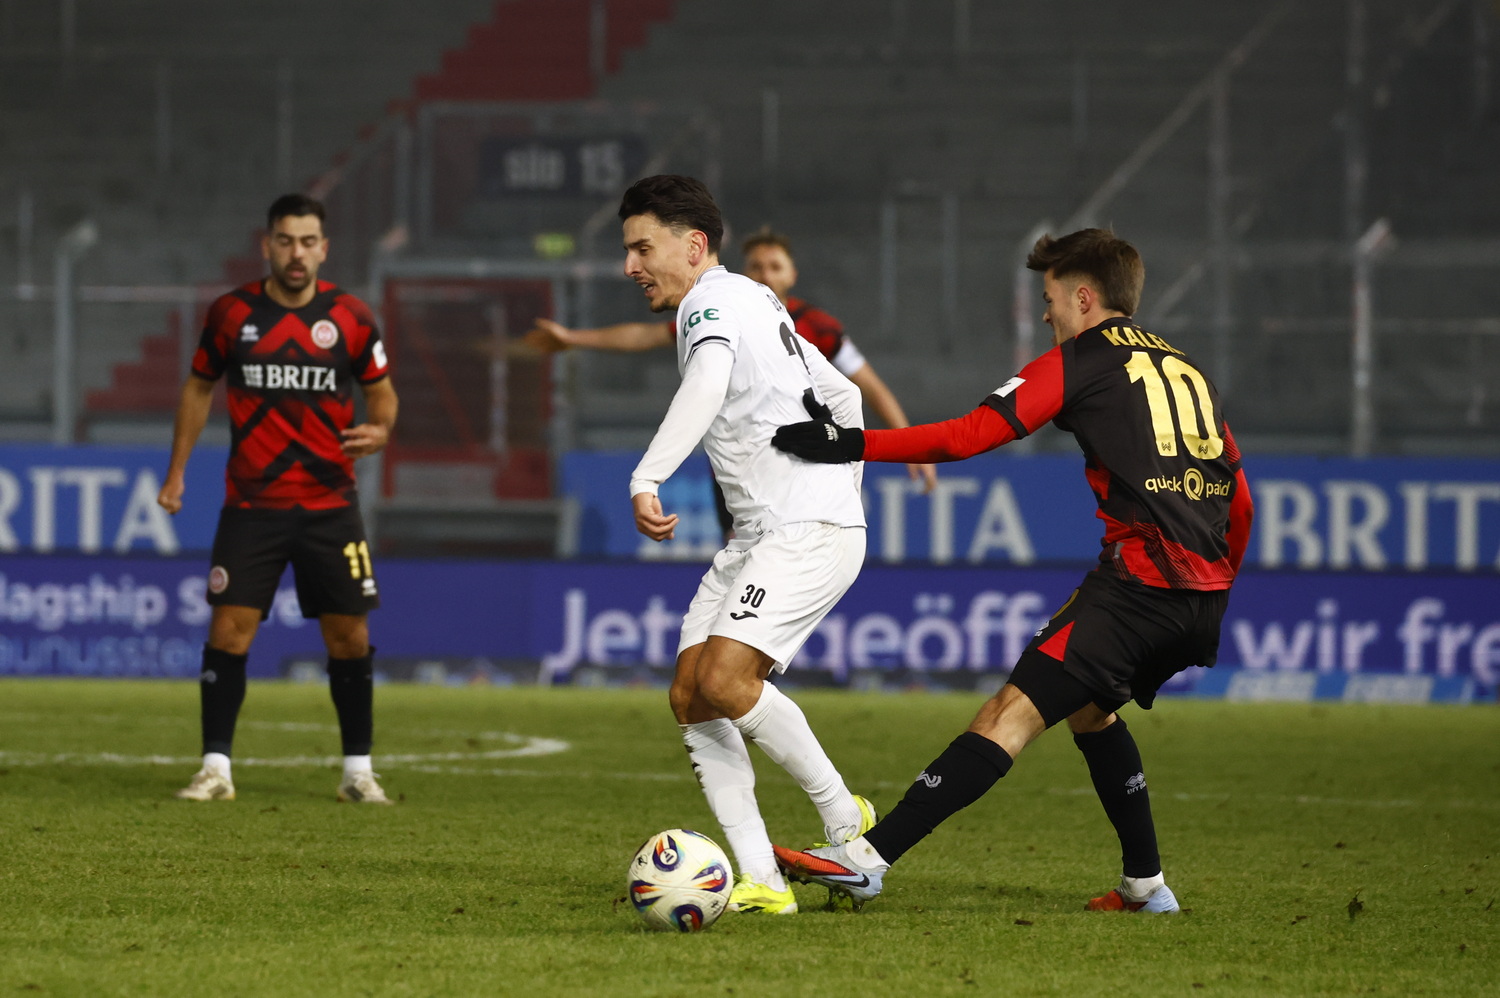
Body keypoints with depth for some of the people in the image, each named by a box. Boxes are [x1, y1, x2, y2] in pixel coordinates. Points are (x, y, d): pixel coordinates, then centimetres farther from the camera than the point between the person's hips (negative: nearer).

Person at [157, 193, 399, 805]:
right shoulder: (232, 313, 0)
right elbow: (199, 387, 13)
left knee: (349, 635, 2)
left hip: (329, 504, 0)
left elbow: (381, 390, 10)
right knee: (228, 629, -8)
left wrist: (379, 430, -13)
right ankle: (216, 769, -1)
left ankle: (358, 770, 14)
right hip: (250, 503, 0)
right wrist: (177, 471, 11)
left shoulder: (350, 318, -1)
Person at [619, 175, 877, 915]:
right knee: (690, 698, -1)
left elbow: (708, 383, -32)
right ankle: (760, 882, -6)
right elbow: (844, 398, 31)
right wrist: (844, 486, 36)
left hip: (809, 532, -11)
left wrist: (646, 480, -43)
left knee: (723, 677, -24)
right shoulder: (753, 303, 23)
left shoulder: (715, 302, -9)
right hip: (758, 537, 11)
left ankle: (844, 821, -8)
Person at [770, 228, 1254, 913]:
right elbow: (1240, 503, 25)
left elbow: (969, 436, -7)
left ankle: (868, 858, -21)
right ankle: (1145, 885, 28)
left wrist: (849, 444, -9)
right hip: (1205, 589, 7)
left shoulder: (1081, 360, 4)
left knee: (1013, 712, -14)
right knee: (1089, 710, 29)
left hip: (1138, 577, -7)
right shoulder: (1188, 372, 25)